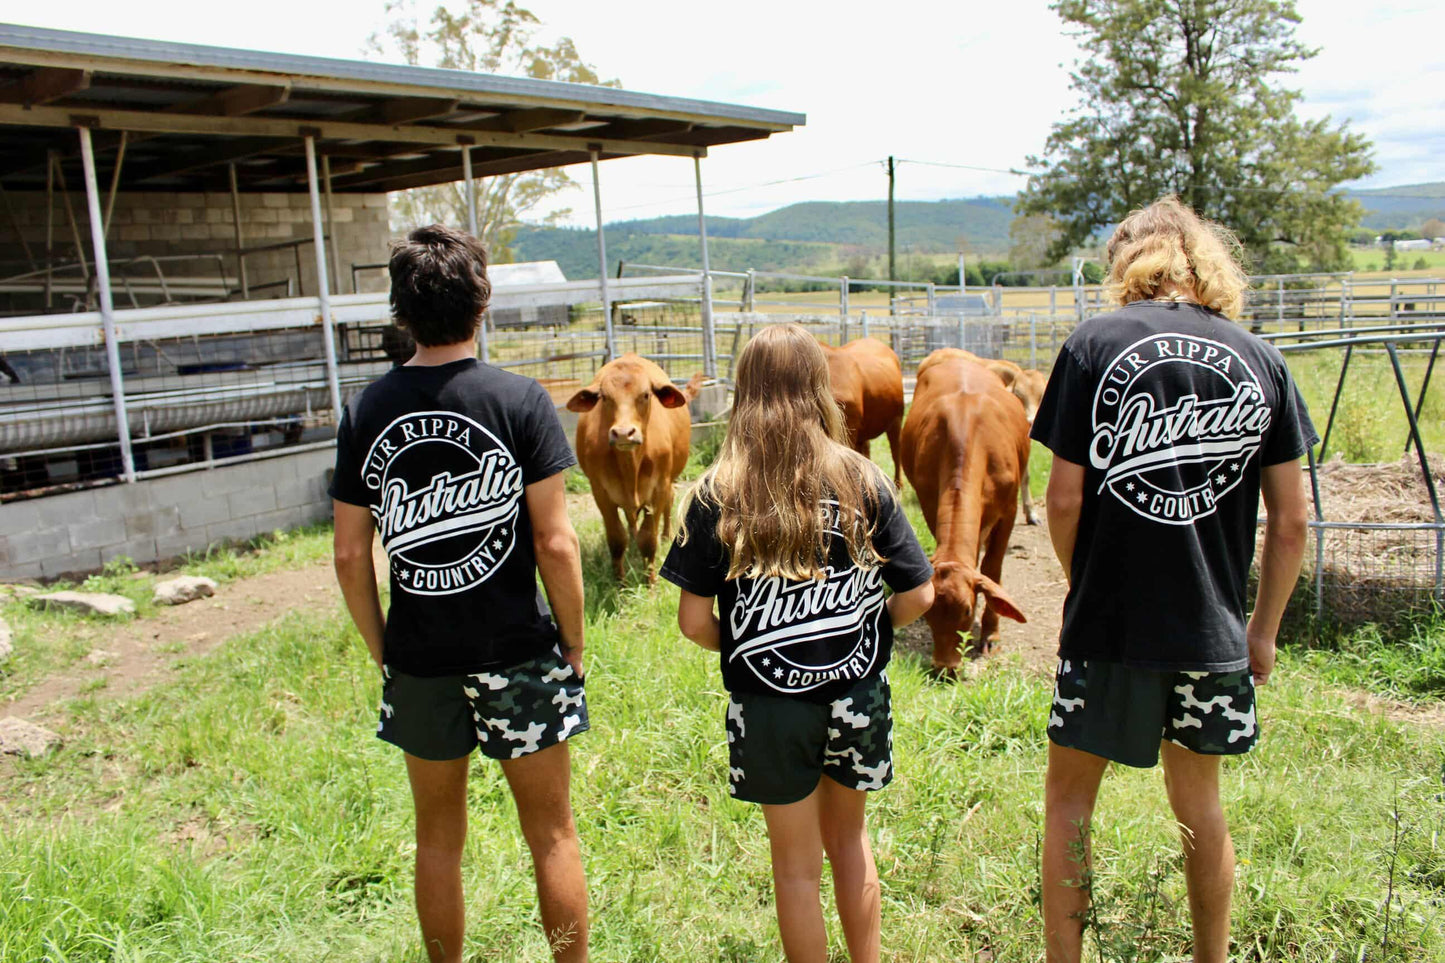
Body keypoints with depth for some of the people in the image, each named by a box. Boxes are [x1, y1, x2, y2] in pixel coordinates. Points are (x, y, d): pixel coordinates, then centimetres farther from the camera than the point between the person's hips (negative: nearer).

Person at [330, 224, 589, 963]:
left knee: (438, 837, 20)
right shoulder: (520, 400, -12)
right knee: (551, 834, 13)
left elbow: (350, 556, 0)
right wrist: (574, 643, -1)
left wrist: (380, 649, 12)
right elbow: (555, 543, -14)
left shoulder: (367, 412, -2)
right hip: (518, 653, -3)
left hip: (420, 660, 3)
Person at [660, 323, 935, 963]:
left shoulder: (716, 495, -11)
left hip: (769, 704, -2)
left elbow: (693, 621, -12)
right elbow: (919, 596, -5)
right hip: (857, 695, 3)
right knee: (848, 837, 26)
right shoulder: (864, 481, -7)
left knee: (797, 865, 17)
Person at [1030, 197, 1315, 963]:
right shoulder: (1259, 359, 2)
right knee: (1198, 801, 21)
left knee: (1069, 794, 12)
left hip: (1111, 625, -4)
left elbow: (1065, 501, -10)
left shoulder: (1094, 346, -8)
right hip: (1214, 631, 4)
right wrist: (1263, 630, 14)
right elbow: (1290, 521, 3)